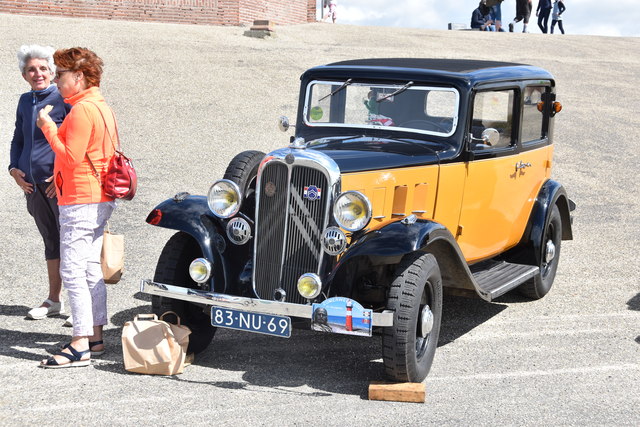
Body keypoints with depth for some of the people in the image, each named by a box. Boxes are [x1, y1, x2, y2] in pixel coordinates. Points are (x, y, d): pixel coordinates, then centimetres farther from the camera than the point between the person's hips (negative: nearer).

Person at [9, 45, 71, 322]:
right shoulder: (25, 101, 13)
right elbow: (17, 139, 22)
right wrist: (14, 168, 6)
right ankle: (54, 300, 24)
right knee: (51, 241, 15)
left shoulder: (63, 99, -7)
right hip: (31, 183, 6)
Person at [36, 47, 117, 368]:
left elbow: (71, 158, -19)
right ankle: (95, 338, 20)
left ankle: (80, 347, -8)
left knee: (72, 272, -8)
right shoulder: (101, 106, 17)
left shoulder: (82, 110, -16)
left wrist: (48, 128, -11)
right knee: (91, 270, 14)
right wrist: (53, 129, 15)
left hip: (81, 201, -10)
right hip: (100, 199, 10)